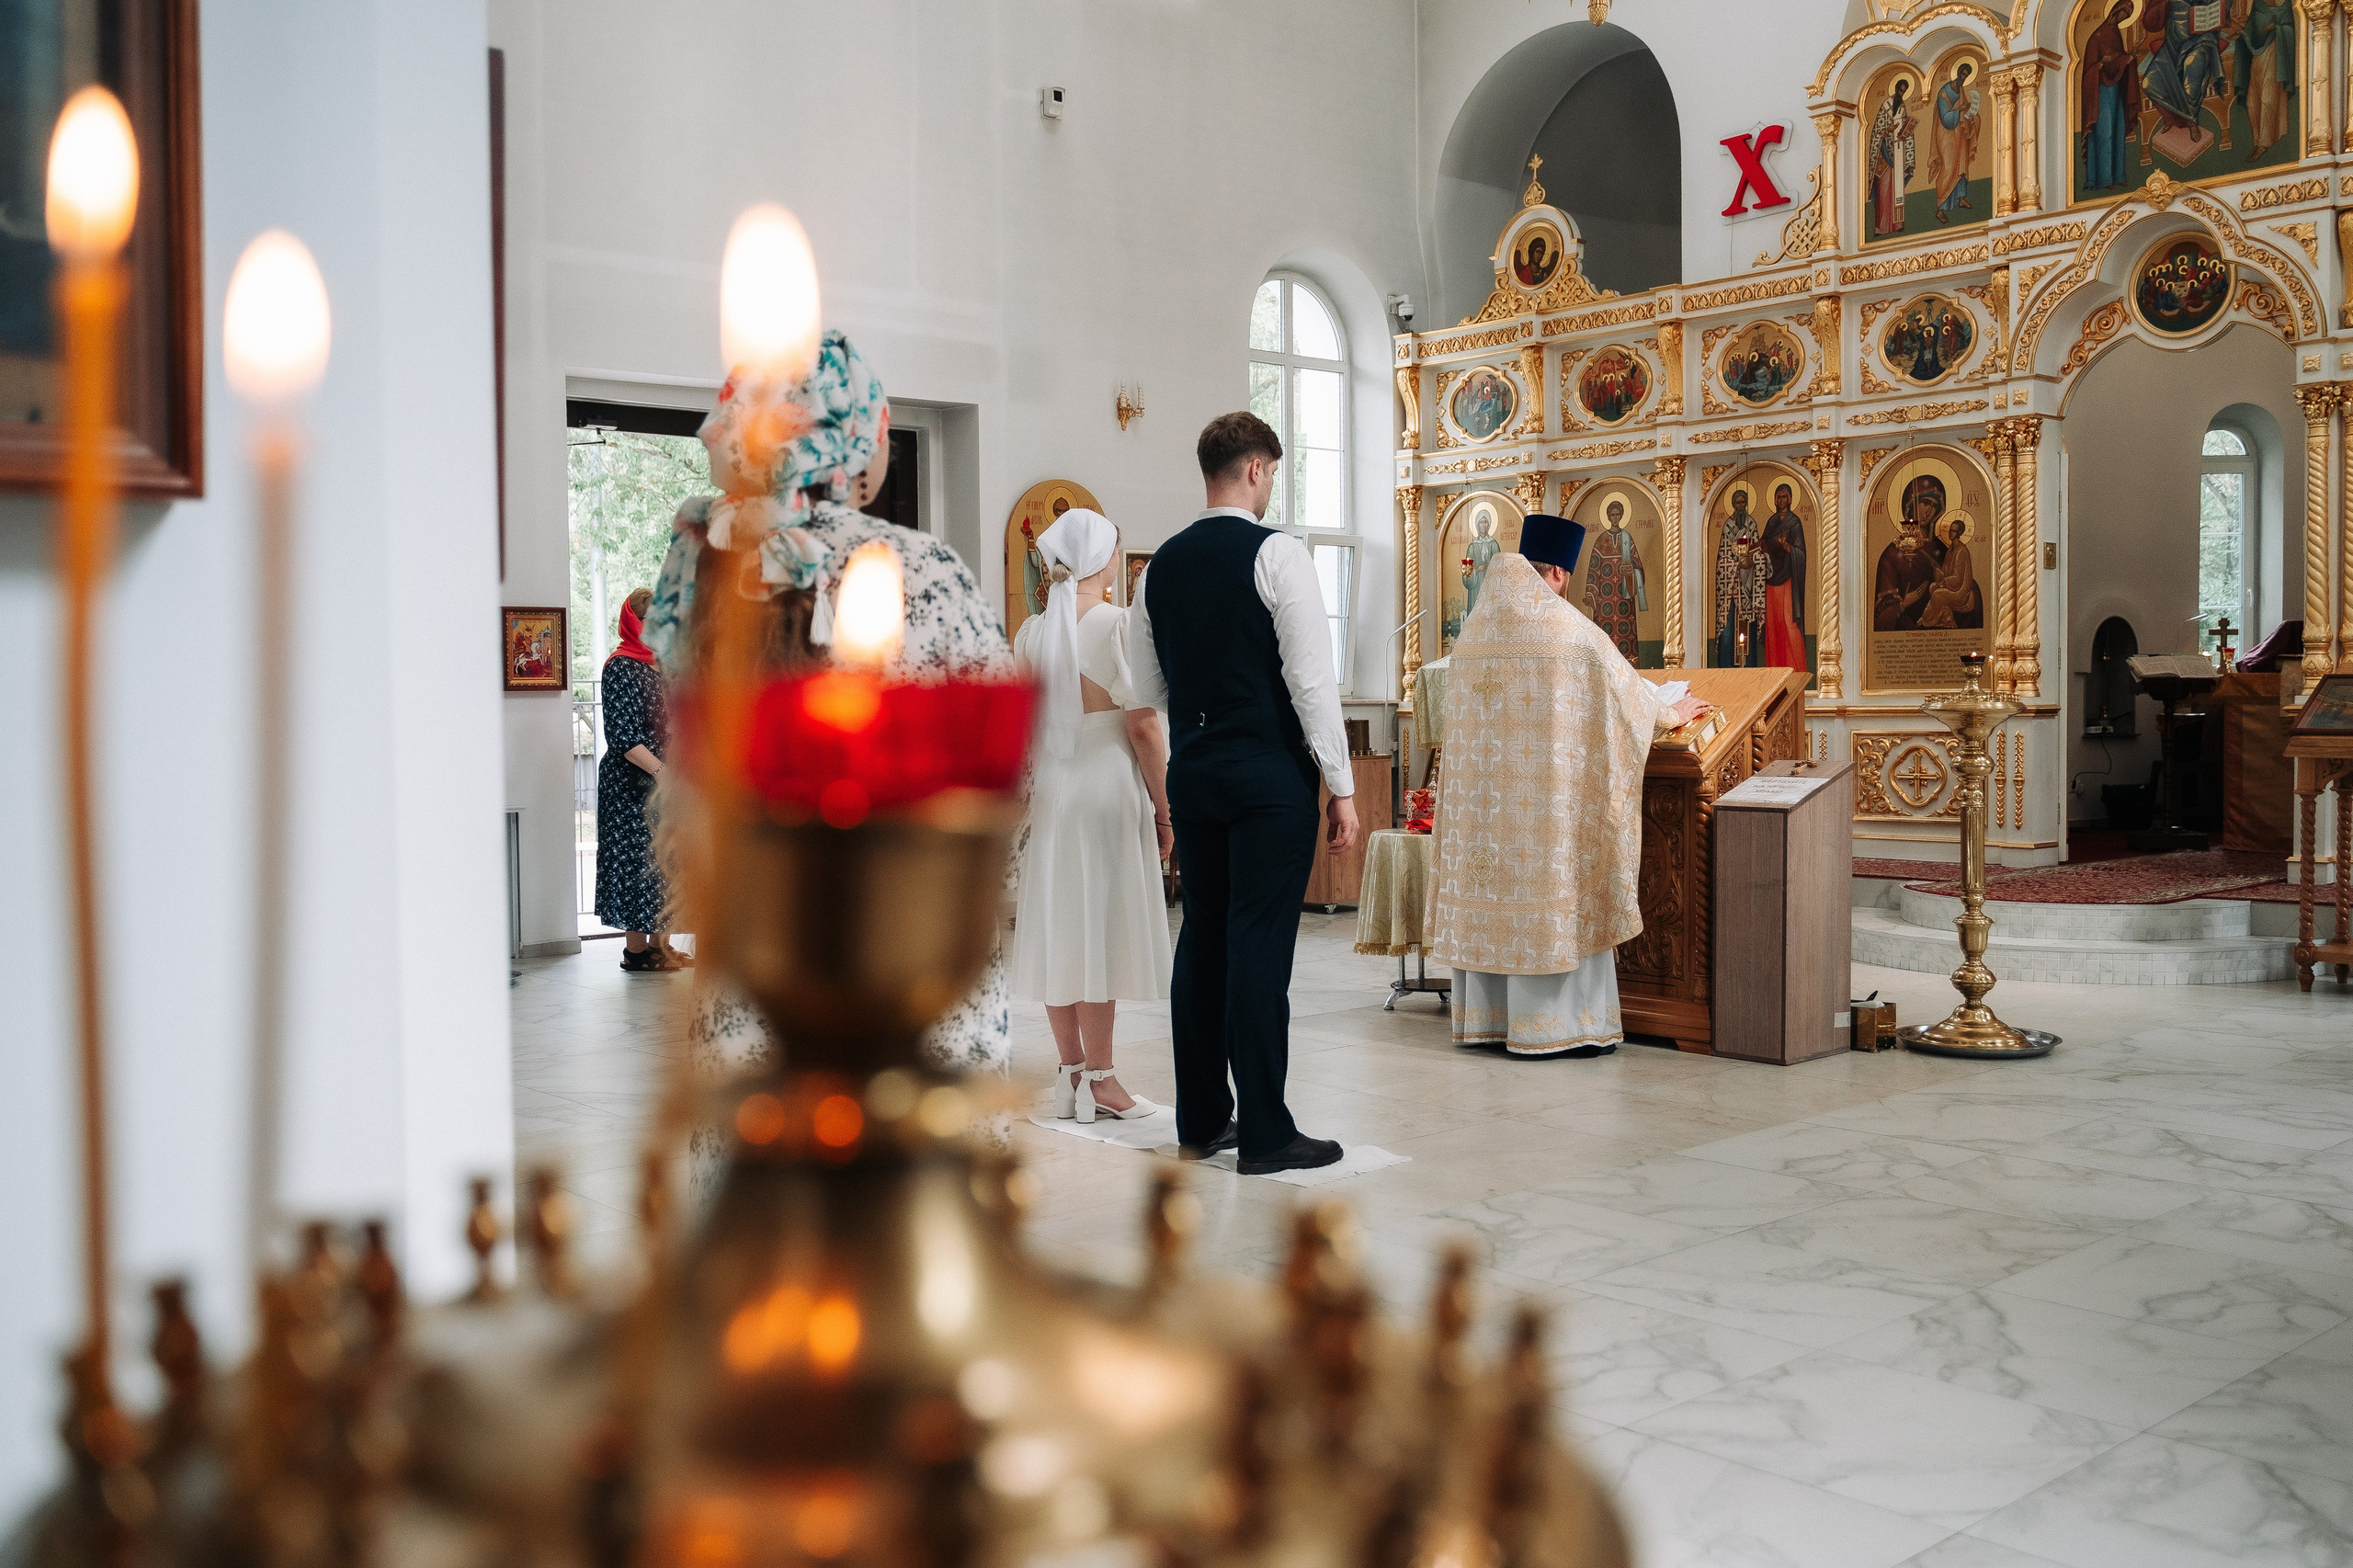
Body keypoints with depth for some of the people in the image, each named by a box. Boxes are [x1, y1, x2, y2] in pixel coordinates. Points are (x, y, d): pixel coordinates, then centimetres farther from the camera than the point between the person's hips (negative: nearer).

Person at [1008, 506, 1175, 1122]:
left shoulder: (1029, 632, 5)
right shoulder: (1121, 626, -10)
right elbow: (1143, 727, -12)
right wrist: (1163, 808, -5)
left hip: (1049, 787, 5)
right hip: (1110, 782, -5)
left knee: (1060, 923, 9)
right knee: (1102, 928, 0)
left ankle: (1071, 1073, 16)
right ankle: (1099, 1079, 5)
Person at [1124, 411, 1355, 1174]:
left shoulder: (1162, 563, 9)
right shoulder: (1276, 553, -10)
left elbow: (1146, 687, 15)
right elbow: (1312, 680, -13)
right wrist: (1342, 788, -9)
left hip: (1192, 770, 6)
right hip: (1268, 774, -6)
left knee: (1202, 940, 12)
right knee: (1260, 947, -4)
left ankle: (1201, 1118, 20)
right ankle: (1264, 1133, 2)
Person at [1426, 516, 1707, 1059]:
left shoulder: (1476, 627, 9)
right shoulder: (1567, 626, -9)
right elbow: (1622, 684, 1)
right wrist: (1672, 713, 20)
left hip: (1482, 790, 6)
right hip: (1546, 787, -6)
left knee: (1491, 891, 10)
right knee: (1552, 892, 0)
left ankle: (1486, 1016, 16)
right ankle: (1552, 1026, 3)